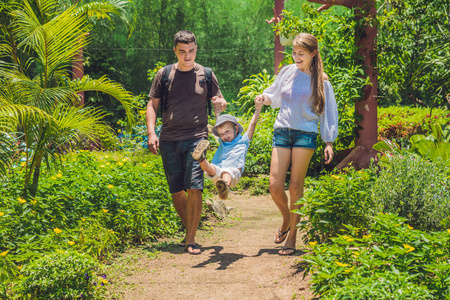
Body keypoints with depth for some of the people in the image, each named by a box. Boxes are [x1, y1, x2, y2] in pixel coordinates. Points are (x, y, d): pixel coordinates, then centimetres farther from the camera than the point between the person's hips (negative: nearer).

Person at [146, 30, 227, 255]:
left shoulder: (205, 75, 9)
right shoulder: (164, 74, 9)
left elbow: (220, 103, 16)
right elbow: (152, 105, 11)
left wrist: (220, 104, -9)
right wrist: (151, 133, -2)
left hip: (196, 137, -2)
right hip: (169, 140, 2)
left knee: (194, 187, -13)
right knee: (176, 190, 6)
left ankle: (191, 240, -7)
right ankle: (189, 230, 25)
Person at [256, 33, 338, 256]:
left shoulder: (321, 80, 4)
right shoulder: (287, 72, 11)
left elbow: (328, 111, 7)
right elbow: (274, 96, 23)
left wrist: (329, 143, 3)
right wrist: (264, 98, 0)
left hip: (305, 134, -3)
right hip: (282, 131, 3)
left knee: (295, 186, -5)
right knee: (275, 185, -6)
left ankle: (292, 236, 8)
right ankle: (286, 220, 24)